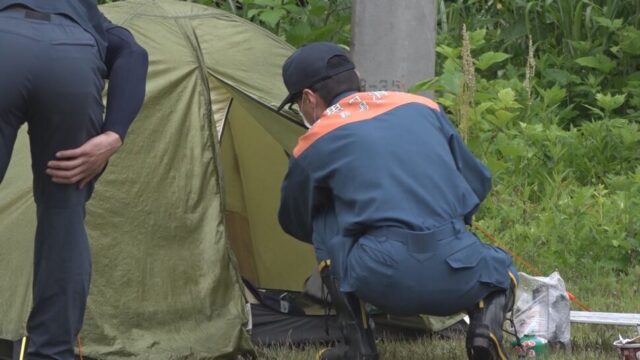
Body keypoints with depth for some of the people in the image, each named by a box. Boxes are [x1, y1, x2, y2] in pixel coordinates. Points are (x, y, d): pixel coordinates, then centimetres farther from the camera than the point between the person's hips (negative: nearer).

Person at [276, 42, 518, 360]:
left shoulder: (314, 145, 12)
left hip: (382, 282, -3)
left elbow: (295, 223, 31)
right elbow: (477, 183, 28)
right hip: (456, 280, 3)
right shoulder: (422, 108, 20)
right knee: (501, 272, 36)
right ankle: (487, 319, 1)